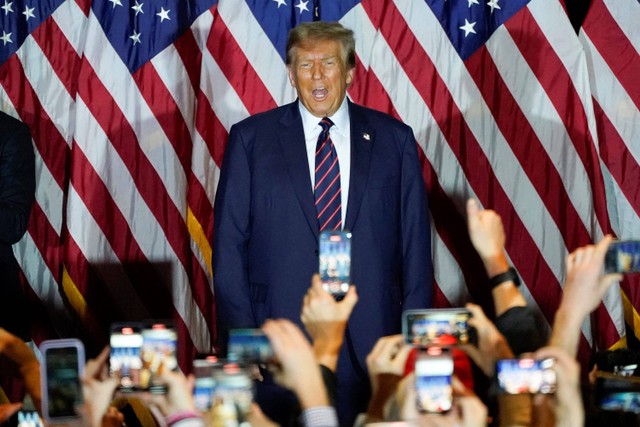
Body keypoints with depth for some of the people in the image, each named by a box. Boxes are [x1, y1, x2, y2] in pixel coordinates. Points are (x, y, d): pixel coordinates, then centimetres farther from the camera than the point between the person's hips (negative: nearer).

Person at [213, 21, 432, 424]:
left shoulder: (394, 139, 8)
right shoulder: (251, 138, 5)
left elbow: (415, 243, 8)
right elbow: (229, 243, 4)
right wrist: (240, 336, -4)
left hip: (371, 333, 1)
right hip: (279, 331, -1)